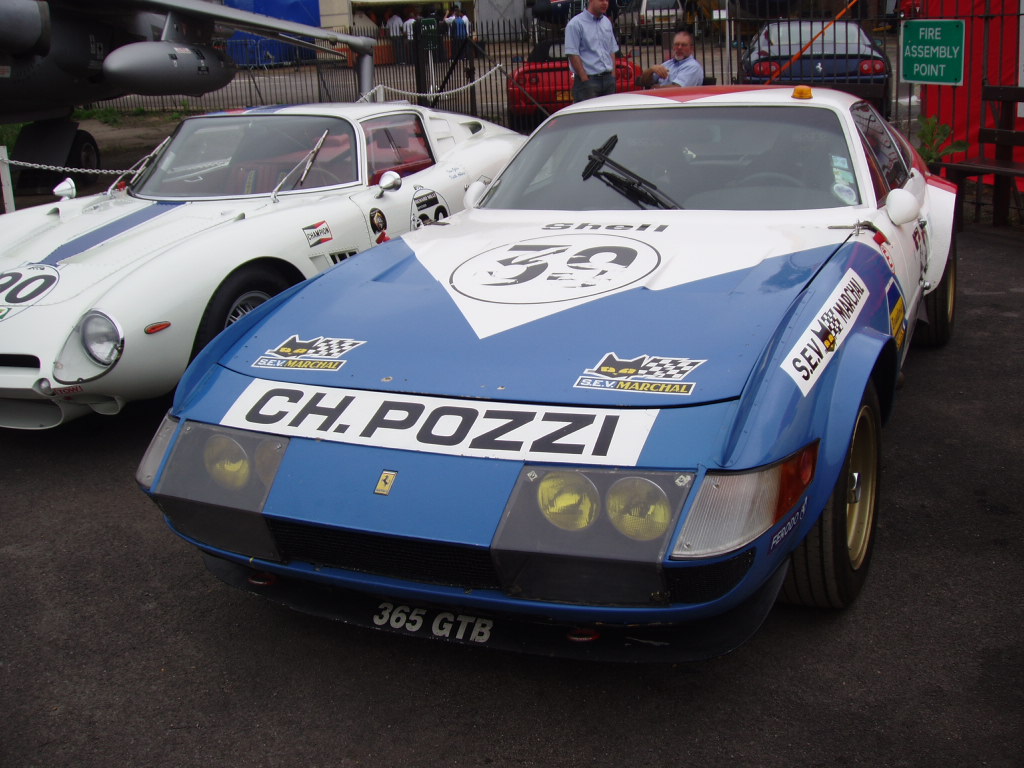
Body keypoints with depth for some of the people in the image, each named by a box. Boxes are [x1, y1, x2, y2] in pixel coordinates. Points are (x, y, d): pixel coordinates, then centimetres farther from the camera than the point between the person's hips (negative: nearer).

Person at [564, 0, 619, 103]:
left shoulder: (607, 22, 15)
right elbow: (572, 54, -12)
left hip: (608, 79, 7)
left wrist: (613, 75, 9)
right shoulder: (576, 24, -7)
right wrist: (585, 79, -15)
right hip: (588, 80, -7)